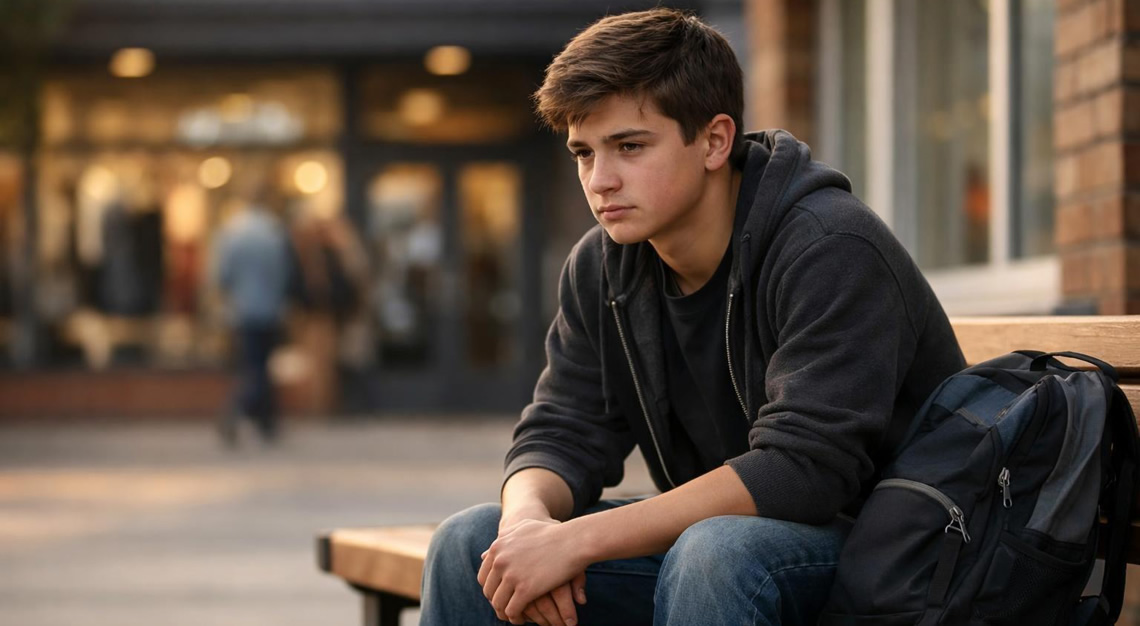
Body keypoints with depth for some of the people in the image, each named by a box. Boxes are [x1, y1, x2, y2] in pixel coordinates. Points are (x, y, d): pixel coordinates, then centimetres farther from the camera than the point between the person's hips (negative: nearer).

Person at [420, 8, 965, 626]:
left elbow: (807, 469, -29)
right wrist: (528, 518, -24)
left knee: (714, 550, -38)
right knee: (468, 544, -6)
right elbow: (561, 434, 3)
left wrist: (578, 540, -32)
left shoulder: (831, 251, -21)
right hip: (705, 537, 7)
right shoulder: (599, 268, 3)